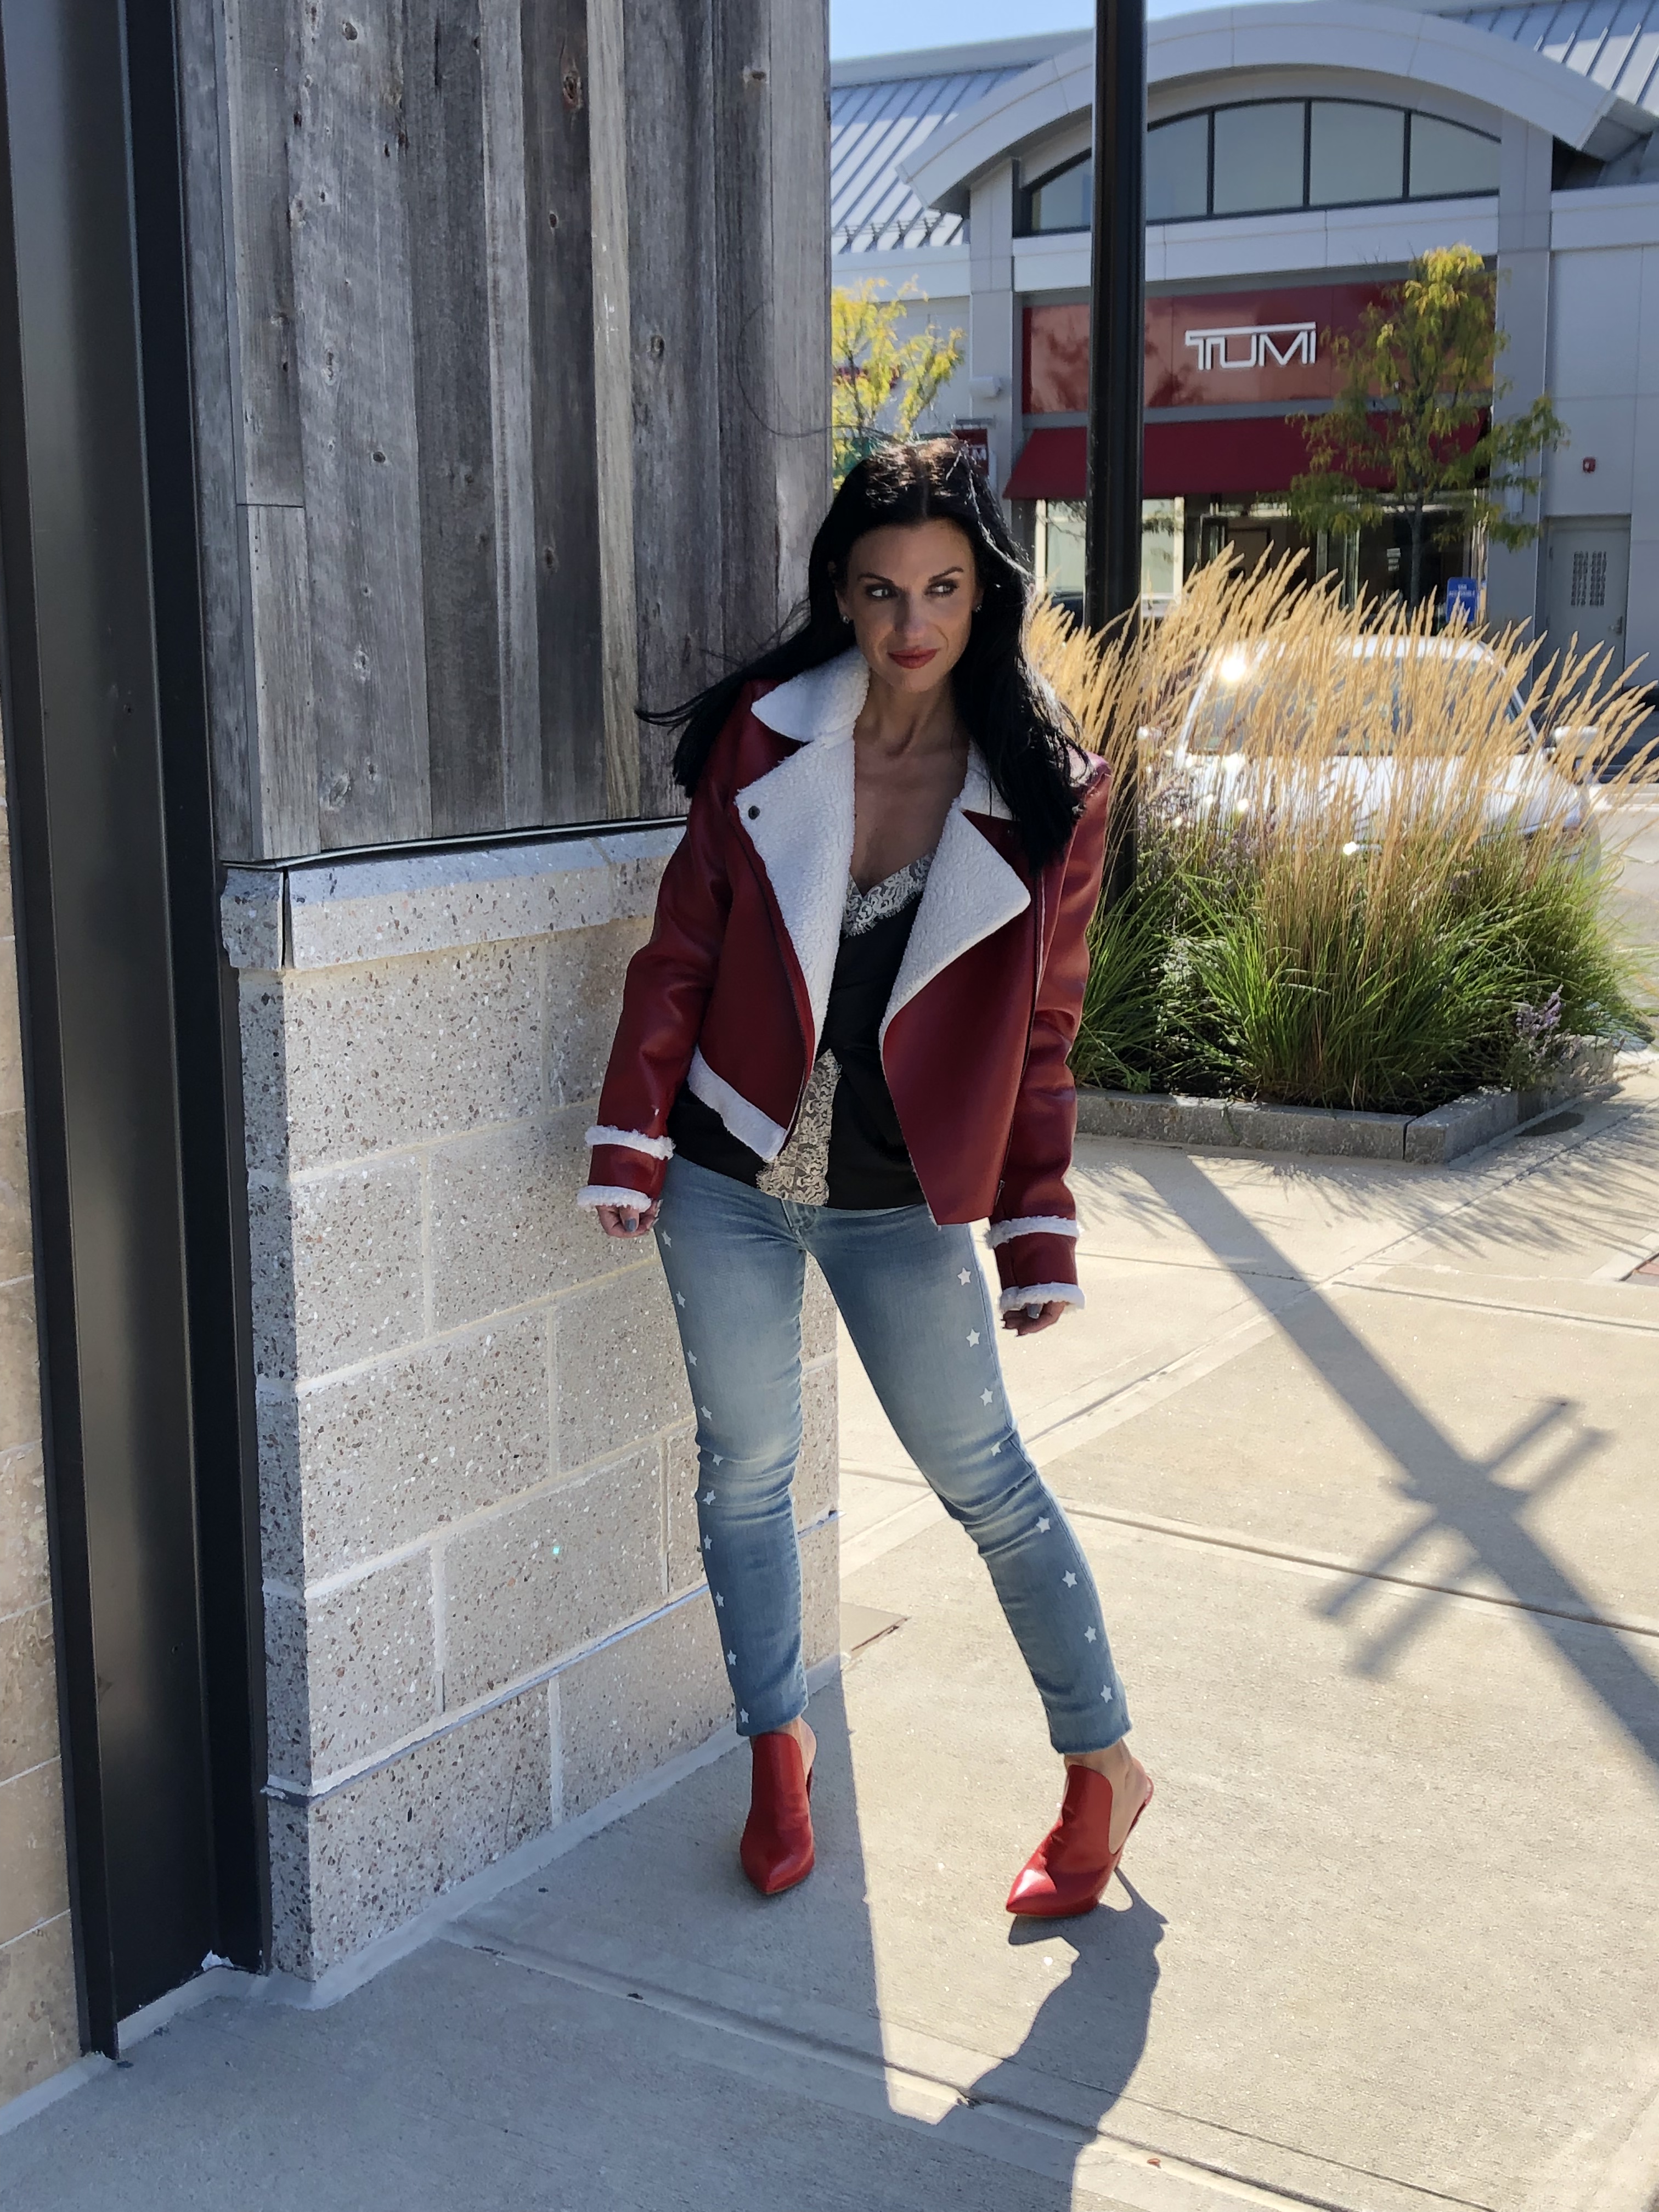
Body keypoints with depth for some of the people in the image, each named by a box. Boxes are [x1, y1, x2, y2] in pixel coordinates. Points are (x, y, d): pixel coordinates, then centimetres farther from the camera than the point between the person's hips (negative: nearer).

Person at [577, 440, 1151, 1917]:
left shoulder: (1047, 793, -7)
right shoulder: (763, 738, -4)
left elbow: (1042, 1032, -2)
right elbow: (683, 951, 1)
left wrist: (1039, 1239, -3)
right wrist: (634, 1144, -2)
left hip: (904, 1200, -2)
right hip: (731, 1176, 2)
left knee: (982, 1476, 6)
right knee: (747, 1469, 13)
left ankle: (1104, 1766, 24)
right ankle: (780, 1744, 34)